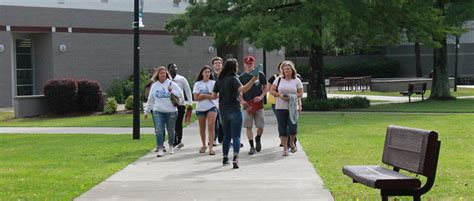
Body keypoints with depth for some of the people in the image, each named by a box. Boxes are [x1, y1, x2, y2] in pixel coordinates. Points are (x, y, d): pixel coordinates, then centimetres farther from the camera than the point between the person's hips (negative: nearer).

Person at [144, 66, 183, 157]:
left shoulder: (171, 84, 0)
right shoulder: (154, 86, 9)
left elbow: (180, 94, -2)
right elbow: (150, 100, 16)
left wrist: (172, 91, -18)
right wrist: (146, 111, 18)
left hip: (171, 111, -1)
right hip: (158, 112, 1)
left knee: (171, 131, 11)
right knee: (159, 131, -10)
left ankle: (171, 147, 31)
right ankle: (160, 149, -9)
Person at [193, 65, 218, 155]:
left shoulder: (213, 83, 0)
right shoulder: (197, 84, 1)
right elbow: (196, 98, -7)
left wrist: (203, 95, -17)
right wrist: (208, 96, -13)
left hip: (211, 107, -2)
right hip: (200, 108, 2)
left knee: (211, 127, -14)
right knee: (202, 128, 12)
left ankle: (211, 148, -17)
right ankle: (204, 145, 30)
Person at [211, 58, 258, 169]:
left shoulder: (219, 81, 7)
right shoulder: (233, 79, -10)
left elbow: (213, 96, 10)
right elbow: (242, 89, -29)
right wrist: (253, 80, -35)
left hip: (223, 111, 6)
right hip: (234, 111, -5)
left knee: (226, 136, 18)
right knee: (236, 136, -6)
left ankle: (225, 158, 25)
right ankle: (235, 159, -19)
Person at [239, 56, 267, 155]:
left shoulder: (260, 75, 2)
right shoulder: (241, 77, 3)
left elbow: (265, 87, 8)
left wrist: (261, 97, -8)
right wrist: (242, 100, -10)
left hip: (258, 104, 0)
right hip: (247, 105, 0)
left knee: (260, 126, 1)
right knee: (248, 126, -1)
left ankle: (258, 139, 31)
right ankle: (252, 147, 8)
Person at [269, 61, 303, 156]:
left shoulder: (297, 80, 5)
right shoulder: (279, 80, 6)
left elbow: (300, 94, 3)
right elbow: (271, 91, 5)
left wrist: (291, 97, -13)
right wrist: (280, 95, -11)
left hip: (293, 108, -1)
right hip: (280, 107, 1)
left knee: (292, 127, -5)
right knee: (282, 128, 0)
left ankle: (292, 143, 23)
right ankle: (285, 148, 9)